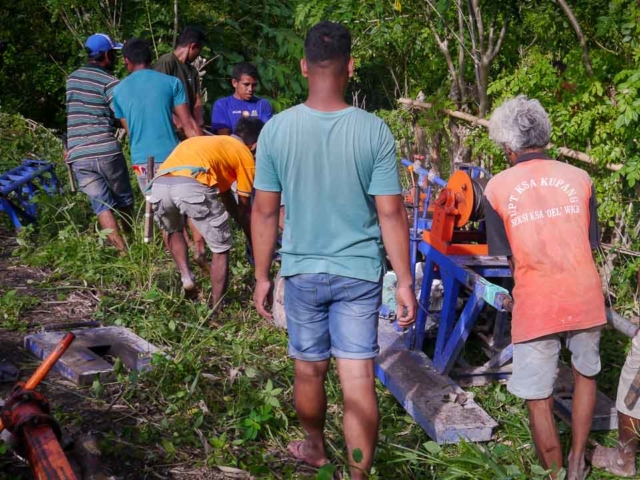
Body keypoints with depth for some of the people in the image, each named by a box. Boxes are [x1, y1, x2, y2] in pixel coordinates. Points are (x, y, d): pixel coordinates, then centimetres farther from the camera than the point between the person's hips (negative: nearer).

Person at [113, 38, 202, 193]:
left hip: (142, 161, 2)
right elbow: (188, 124, -4)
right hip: (171, 158, -2)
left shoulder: (118, 90, 7)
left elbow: (129, 130, 15)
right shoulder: (172, 83, 0)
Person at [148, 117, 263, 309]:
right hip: (192, 186, -6)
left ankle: (185, 275, 18)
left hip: (159, 185, 6)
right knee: (221, 249, 14)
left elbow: (225, 194, 49)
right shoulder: (245, 155, 22)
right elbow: (244, 208, 26)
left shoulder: (213, 142, 41)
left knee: (173, 230, 37)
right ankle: (216, 309, 16)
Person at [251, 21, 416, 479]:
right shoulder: (374, 130, -10)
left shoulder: (277, 129, -8)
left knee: (309, 370, 19)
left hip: (302, 271, 2)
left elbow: (264, 211, -3)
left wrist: (262, 276, 8)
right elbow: (391, 214, -9)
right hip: (360, 272, -1)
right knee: (359, 379, 3)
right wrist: (405, 282, -2)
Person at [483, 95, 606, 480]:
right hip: (585, 299, 3)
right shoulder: (579, 178, 2)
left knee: (539, 401, 9)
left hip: (536, 306, -3)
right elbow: (590, 244, 10)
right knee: (586, 374, 26)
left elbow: (508, 256, 3)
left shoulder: (497, 188, -2)